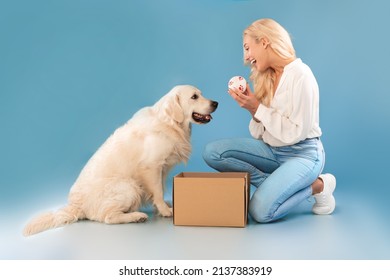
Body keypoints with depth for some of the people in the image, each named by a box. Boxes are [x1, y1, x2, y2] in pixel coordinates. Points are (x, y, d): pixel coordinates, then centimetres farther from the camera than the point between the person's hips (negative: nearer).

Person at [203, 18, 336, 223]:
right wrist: (251, 106, -13)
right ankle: (276, 184, -7)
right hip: (272, 150, 7)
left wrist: (257, 108, -18)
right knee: (212, 152, -11)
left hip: (303, 153, -7)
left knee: (261, 210, -25)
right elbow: (261, 135, 4)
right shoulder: (266, 77, 5)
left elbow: (296, 133, -17)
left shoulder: (300, 75, -15)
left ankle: (316, 185, 0)